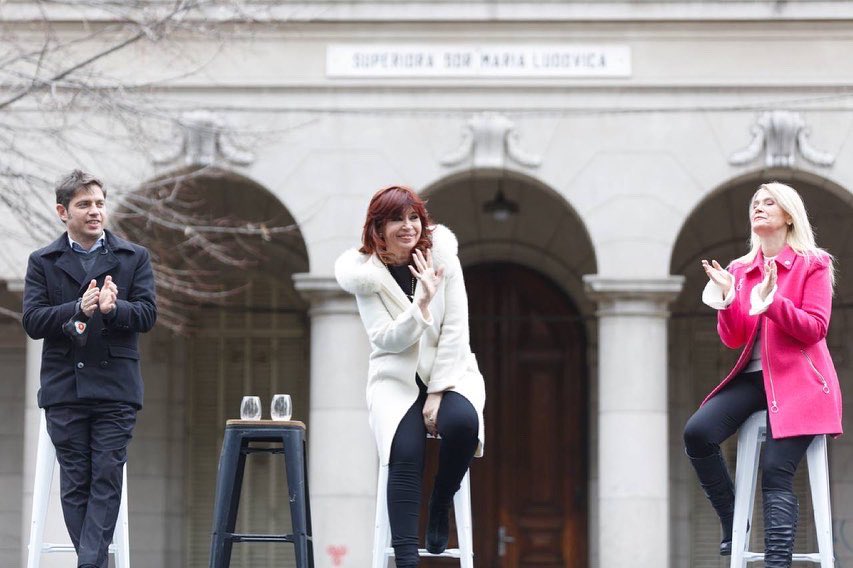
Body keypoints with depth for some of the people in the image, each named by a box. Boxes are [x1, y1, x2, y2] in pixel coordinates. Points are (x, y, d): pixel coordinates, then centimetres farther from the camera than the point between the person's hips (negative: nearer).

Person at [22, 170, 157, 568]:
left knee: (107, 479, -8)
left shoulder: (134, 258, 9)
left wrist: (114, 308, -21)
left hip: (114, 387, 0)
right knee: (74, 483, 1)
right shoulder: (43, 262, 9)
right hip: (64, 387, 1)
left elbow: (147, 314, 0)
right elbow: (33, 321, -2)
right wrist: (78, 310, -18)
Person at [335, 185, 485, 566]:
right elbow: (385, 339, -13)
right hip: (397, 377, -1)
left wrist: (437, 393, -14)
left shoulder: (441, 254, -5)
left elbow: (456, 328, -7)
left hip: (449, 371, 1)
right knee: (405, 455, -28)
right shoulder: (364, 273, -6)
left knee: (461, 423, -33)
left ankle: (440, 507, -5)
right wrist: (422, 304, -29)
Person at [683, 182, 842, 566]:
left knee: (775, 472, -17)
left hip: (798, 381, -5)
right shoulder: (740, 270, 13)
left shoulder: (813, 264, 0)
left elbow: (815, 329, -10)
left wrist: (772, 301, -23)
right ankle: (733, 525, -3)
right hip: (754, 377, 5)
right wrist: (728, 298, -11)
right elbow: (734, 340, 7)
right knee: (697, 433, -19)